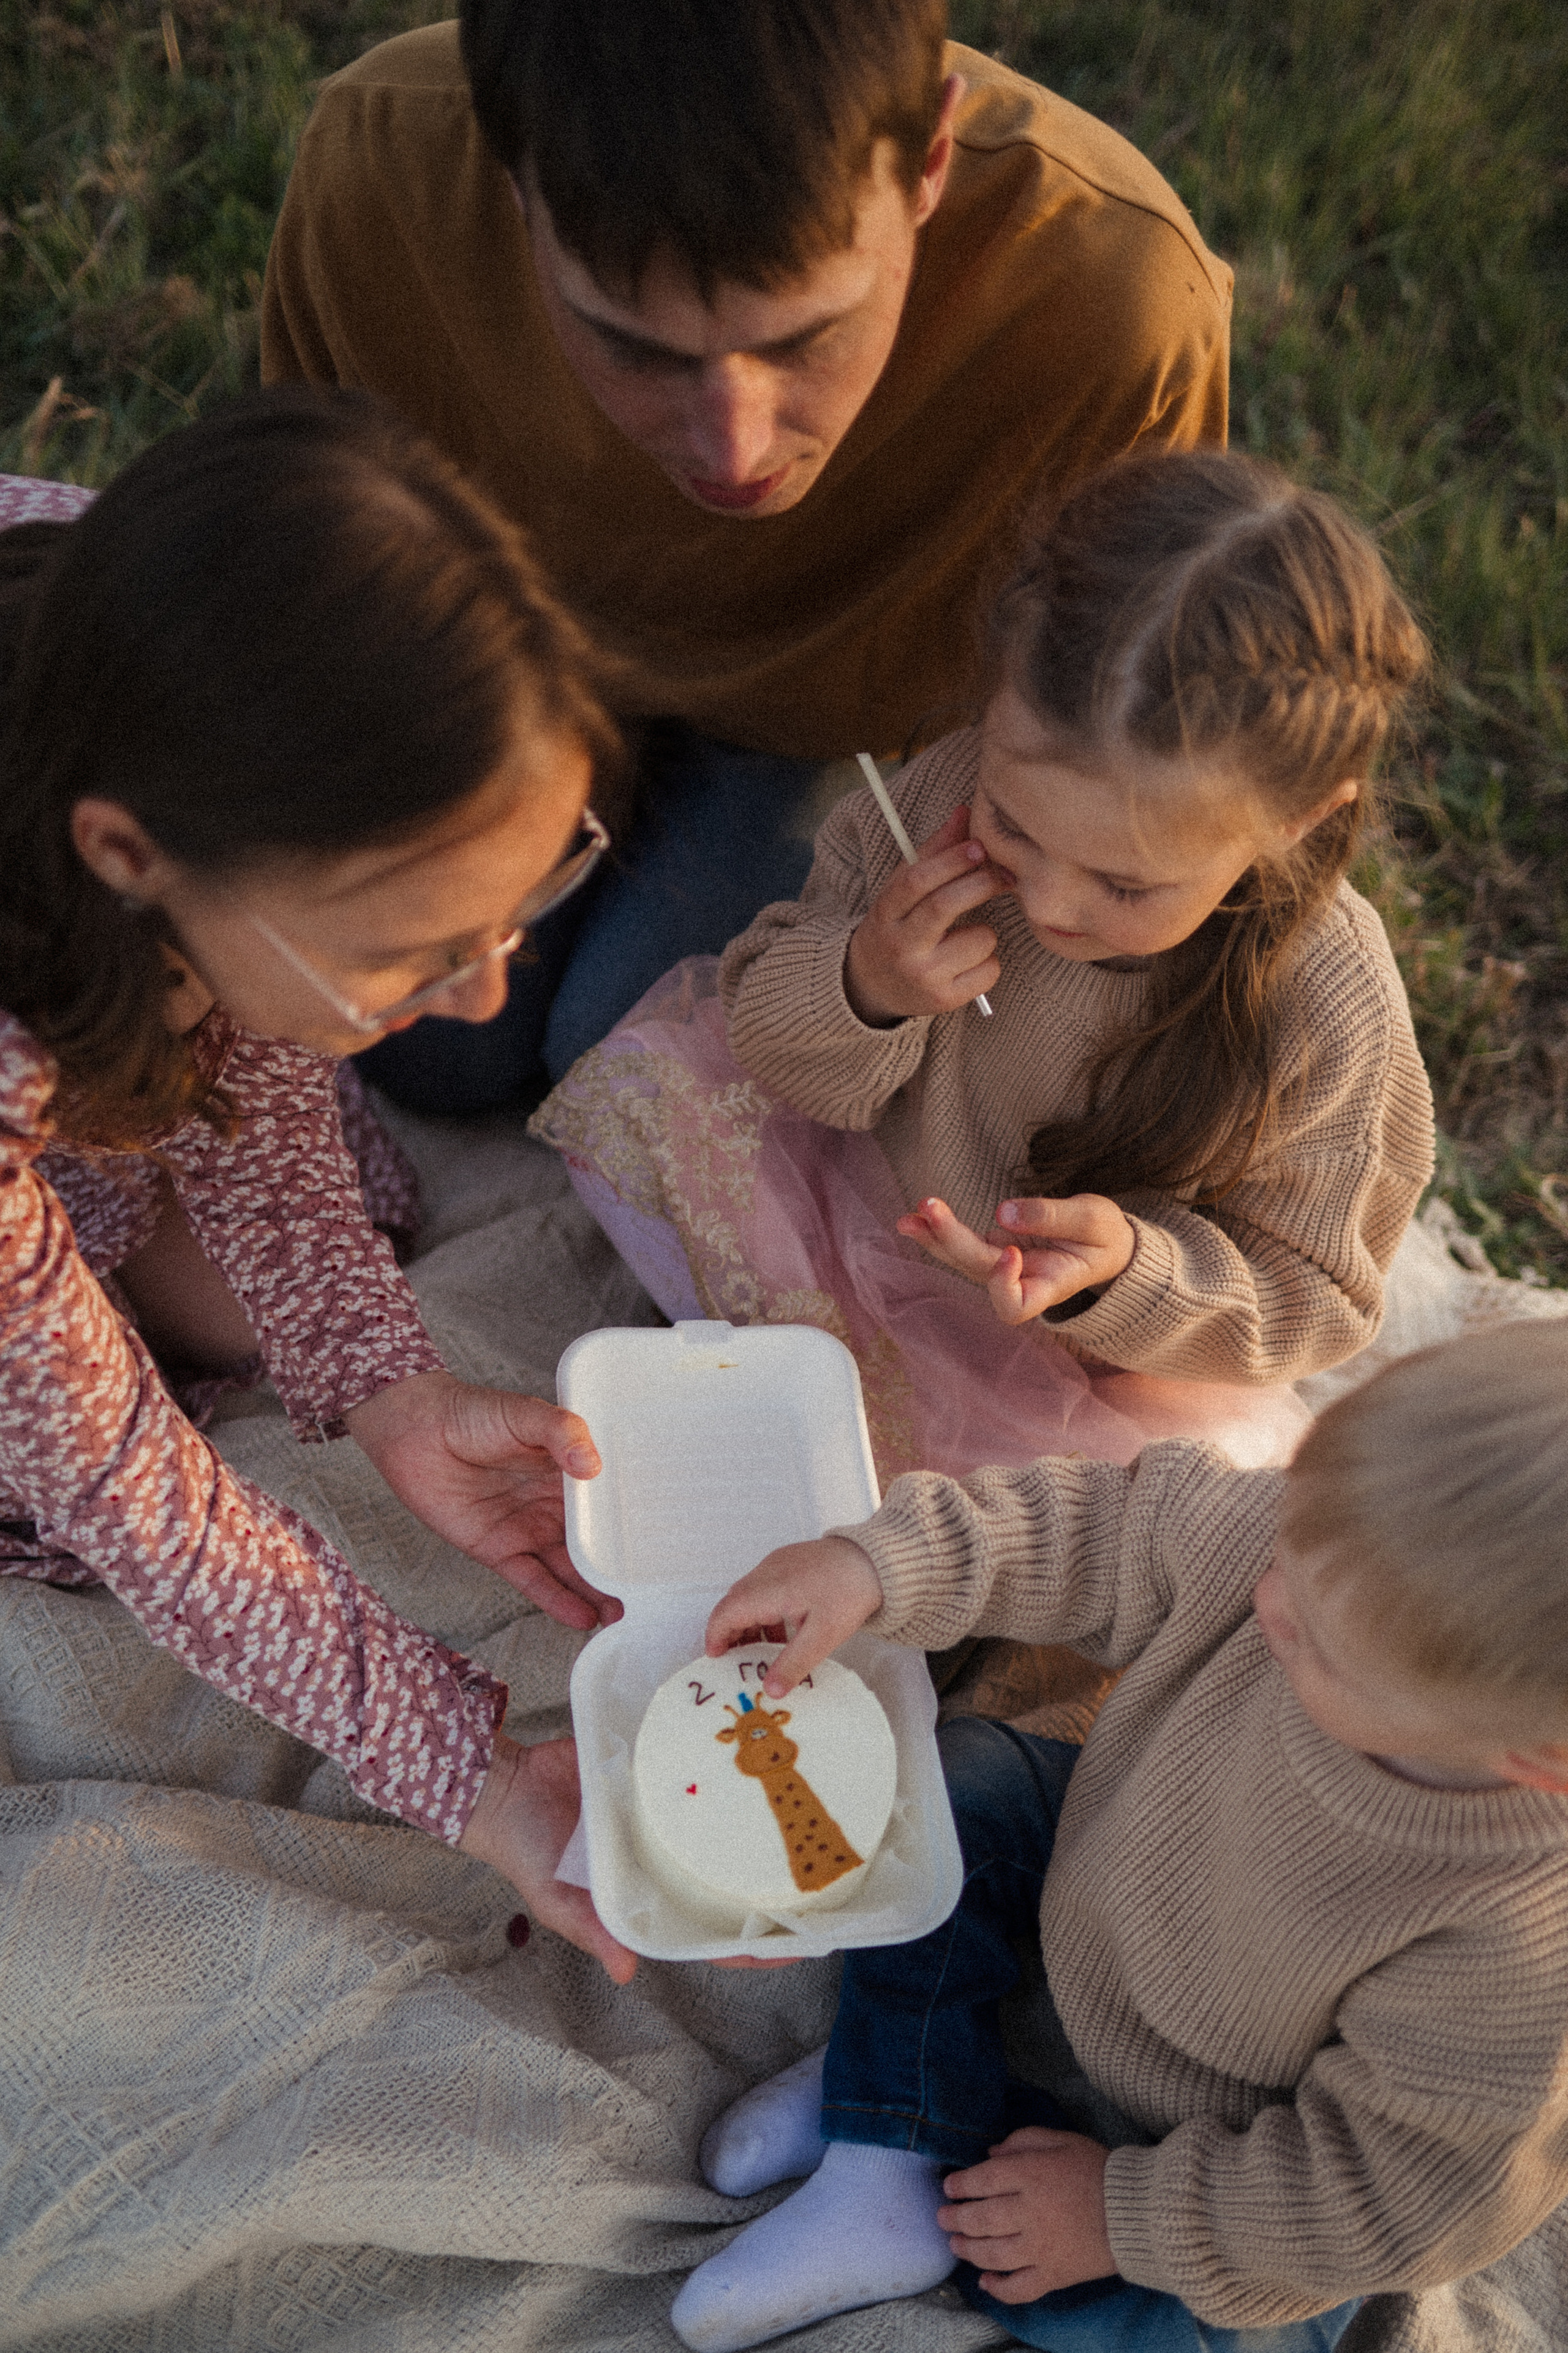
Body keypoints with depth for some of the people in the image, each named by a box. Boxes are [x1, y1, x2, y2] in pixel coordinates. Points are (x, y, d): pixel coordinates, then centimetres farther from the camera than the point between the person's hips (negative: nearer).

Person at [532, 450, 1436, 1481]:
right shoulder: (951, 788, -25)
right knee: (656, 1076, -8)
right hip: (878, 1195, 3)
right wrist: (861, 989, -35)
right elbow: (783, 1051, -10)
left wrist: (1130, 1271, -37)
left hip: (1107, 1366, -2)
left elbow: (1303, 1298, -16)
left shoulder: (1331, 1012, -31)